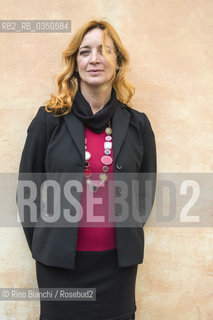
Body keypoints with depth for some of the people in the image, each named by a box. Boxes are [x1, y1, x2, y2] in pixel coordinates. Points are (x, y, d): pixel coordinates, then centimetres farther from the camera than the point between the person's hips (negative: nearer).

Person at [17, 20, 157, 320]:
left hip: (118, 261, 2)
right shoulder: (49, 119, -4)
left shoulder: (138, 124, 1)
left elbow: (147, 190, 9)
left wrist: (126, 236, 6)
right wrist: (40, 245, 4)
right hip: (59, 261, -1)